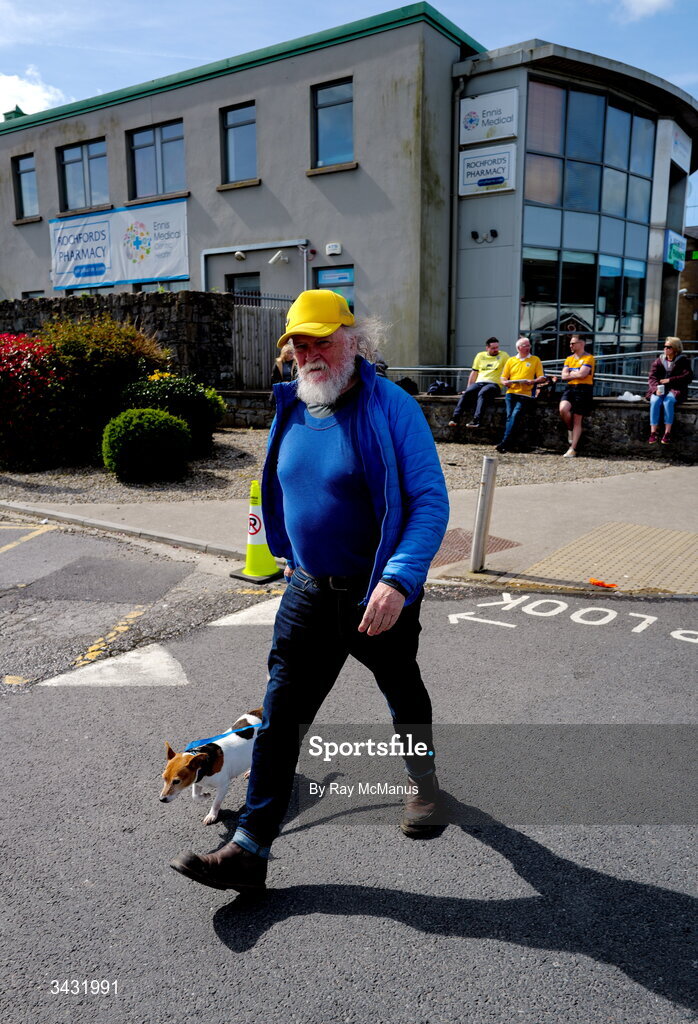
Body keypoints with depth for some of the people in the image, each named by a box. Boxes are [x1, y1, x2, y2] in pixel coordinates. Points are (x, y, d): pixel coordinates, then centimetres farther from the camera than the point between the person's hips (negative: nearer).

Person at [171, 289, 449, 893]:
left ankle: (422, 782, 50)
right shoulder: (290, 412, 1)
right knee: (280, 715, 3)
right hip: (308, 592, 4)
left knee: (404, 696, 21)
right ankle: (250, 848, 14)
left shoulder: (392, 408, -16)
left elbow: (431, 502, -19)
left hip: (381, 595, -4)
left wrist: (398, 580, -29)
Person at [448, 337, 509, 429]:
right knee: (467, 393, -27)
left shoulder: (503, 355, 12)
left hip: (494, 384, -3)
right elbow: (474, 373, 22)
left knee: (483, 393, -36)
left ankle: (476, 420, -48)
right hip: (479, 383, 3)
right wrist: (468, 388, 16)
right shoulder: (480, 355, 21)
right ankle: (455, 418, -36)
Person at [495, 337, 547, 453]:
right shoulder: (511, 360, 18)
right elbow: (503, 378, 19)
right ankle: (506, 444, -12)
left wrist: (533, 381, -12)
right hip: (511, 392, 2)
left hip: (525, 394, -2)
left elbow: (542, 378, 8)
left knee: (515, 414, -20)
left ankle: (504, 443, -26)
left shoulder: (535, 360, 13)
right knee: (510, 415, -13)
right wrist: (505, 382, -4)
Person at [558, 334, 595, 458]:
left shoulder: (588, 358, -1)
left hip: (584, 389, -5)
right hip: (570, 388, 5)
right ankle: (570, 430, 7)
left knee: (577, 420, -3)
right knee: (563, 409, -24)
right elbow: (564, 376, 8)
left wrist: (571, 374, 2)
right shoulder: (569, 359, 17)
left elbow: (582, 374, -14)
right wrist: (576, 374, -4)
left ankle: (572, 449, -2)